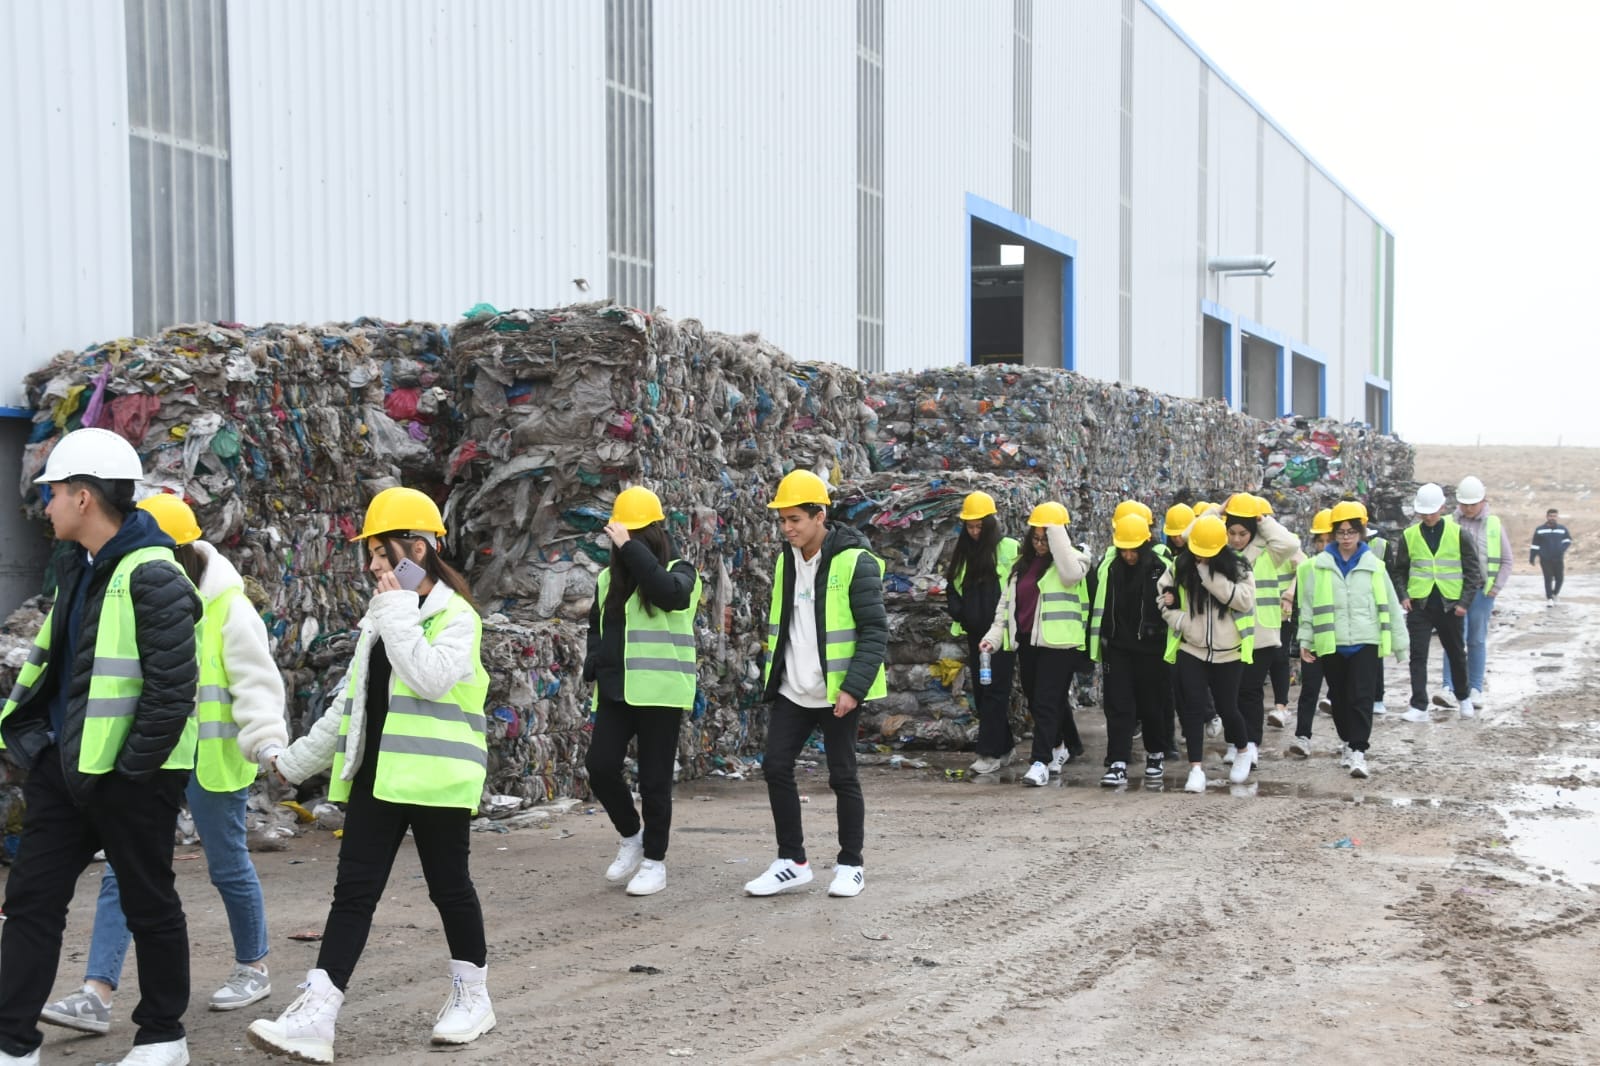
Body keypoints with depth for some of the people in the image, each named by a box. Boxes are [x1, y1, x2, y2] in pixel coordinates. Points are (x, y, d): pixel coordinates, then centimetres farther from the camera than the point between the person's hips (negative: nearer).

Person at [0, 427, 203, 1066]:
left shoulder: (152, 577, -18)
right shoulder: (76, 565, 11)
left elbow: (173, 689, -21)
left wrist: (132, 766, -17)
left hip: (130, 774, -9)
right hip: (63, 763, 9)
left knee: (148, 904, 6)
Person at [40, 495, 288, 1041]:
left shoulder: (227, 608, -10)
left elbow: (257, 684, -13)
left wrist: (268, 742, -26)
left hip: (209, 760, -5)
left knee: (228, 866, 8)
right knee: (122, 870, -3)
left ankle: (253, 969, 28)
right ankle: (96, 996, -5)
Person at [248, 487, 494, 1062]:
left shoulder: (456, 616, -8)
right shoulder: (380, 616, 15)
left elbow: (431, 678, -26)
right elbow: (350, 701, 21)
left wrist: (399, 612, -19)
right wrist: (299, 759, 21)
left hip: (434, 778, -7)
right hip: (374, 776, 7)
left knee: (449, 886, 6)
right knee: (353, 891, -1)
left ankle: (472, 996, 24)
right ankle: (316, 1018, -6)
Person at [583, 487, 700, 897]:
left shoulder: (678, 572, -3)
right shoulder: (609, 578, 13)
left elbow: (669, 592, -28)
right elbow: (596, 628, 25)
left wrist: (631, 548, -26)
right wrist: (593, 669, 10)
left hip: (659, 692, -5)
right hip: (614, 691, 5)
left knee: (654, 780, -1)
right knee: (600, 767, -7)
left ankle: (654, 861, 13)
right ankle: (631, 837, 17)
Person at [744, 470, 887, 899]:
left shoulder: (855, 562, -13)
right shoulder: (785, 561, 8)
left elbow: (875, 633, -15)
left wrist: (854, 687, -22)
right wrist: (772, 676, 15)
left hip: (837, 693, -6)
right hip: (792, 690, 6)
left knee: (842, 775, 3)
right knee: (776, 767, 1)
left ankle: (850, 864, 17)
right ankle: (791, 862, 12)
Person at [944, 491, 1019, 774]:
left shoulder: (1009, 549, -6)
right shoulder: (962, 553, 12)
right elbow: (952, 588, 20)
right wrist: (959, 614, 3)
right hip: (975, 634, 6)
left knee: (994, 690, -8)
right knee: (980, 691, 9)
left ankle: (991, 752, -6)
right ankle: (1003, 747, 19)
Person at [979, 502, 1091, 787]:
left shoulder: (1071, 560, -4)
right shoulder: (1023, 563, 15)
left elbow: (1072, 574, -30)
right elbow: (1007, 601, 17)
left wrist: (1056, 530, -24)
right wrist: (995, 634, 6)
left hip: (1058, 643, -7)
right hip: (1027, 642, 7)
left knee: (1046, 702, -11)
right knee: (1034, 700, 15)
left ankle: (1040, 761, -11)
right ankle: (1068, 745, 34)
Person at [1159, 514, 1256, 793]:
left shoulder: (1237, 567, -6)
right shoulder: (1180, 566, 0)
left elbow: (1245, 600, -19)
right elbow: (1163, 596, 8)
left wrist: (1211, 576, -22)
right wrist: (1180, 620, -9)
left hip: (1227, 652, -1)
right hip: (1191, 650, 1)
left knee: (1226, 707, 7)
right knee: (1193, 707, -5)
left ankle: (1244, 750, 36)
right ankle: (1196, 768, -1)